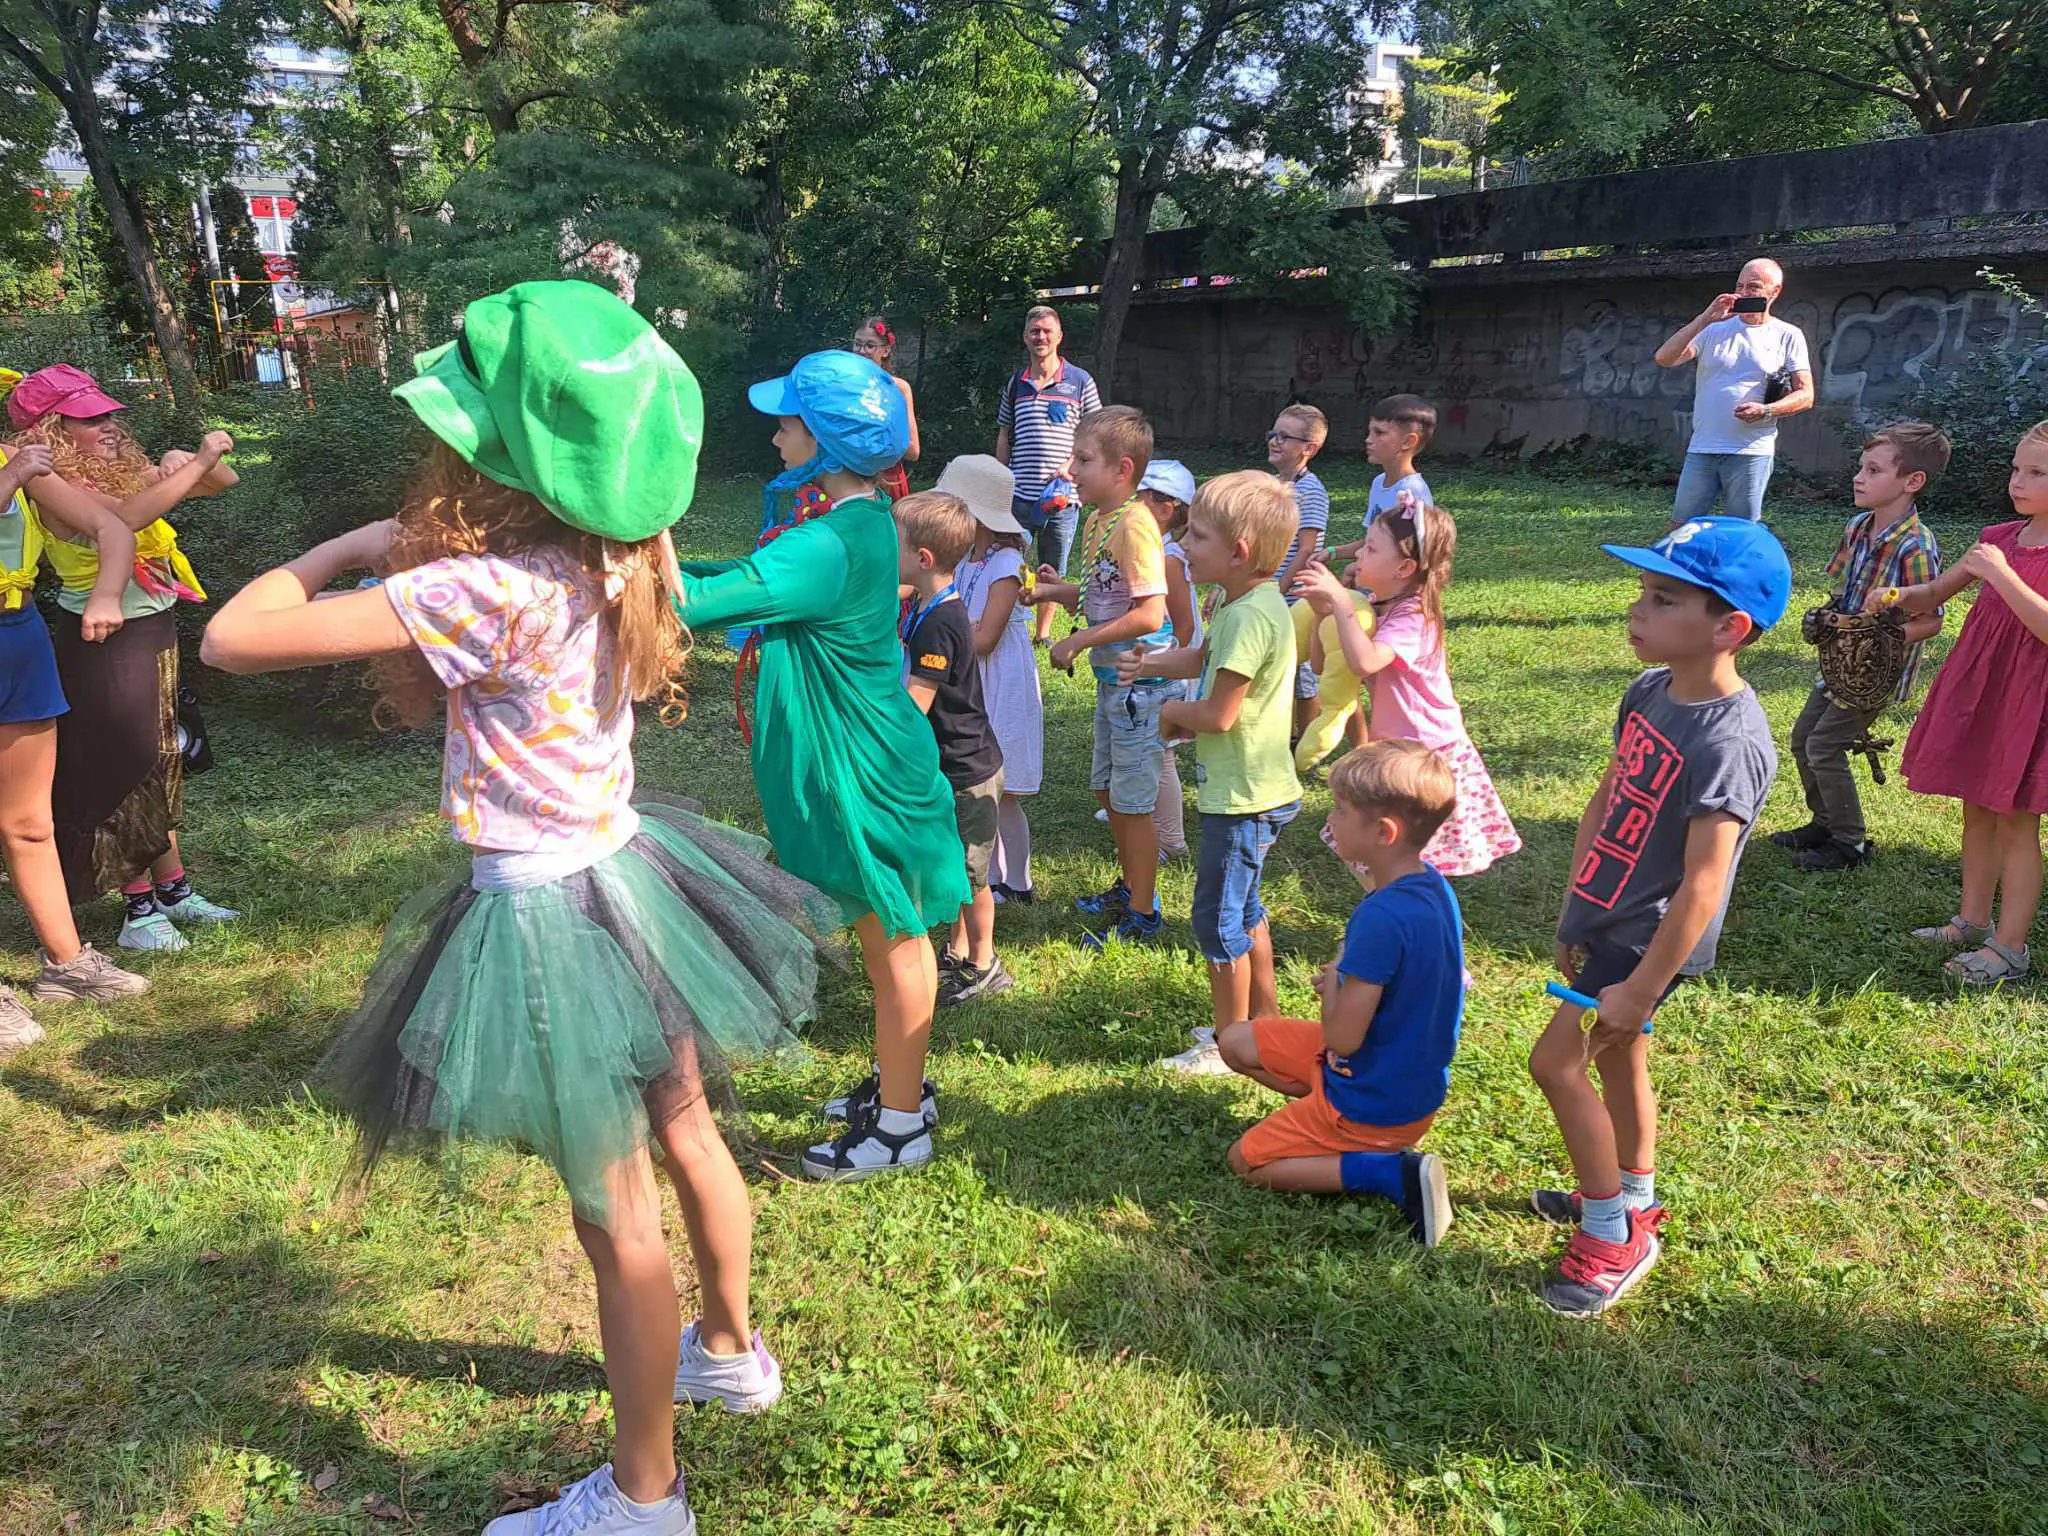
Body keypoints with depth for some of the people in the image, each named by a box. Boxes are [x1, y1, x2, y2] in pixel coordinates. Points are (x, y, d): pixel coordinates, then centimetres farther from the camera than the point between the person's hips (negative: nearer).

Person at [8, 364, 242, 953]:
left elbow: (221, 480, 6)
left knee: (161, 764, 15)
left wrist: (199, 461, -15)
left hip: (154, 632, 8)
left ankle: (174, 891, 27)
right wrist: (195, 465, -33)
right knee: (124, 770, 1)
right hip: (103, 643, -8)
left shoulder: (122, 468, 4)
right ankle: (140, 912, 13)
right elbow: (127, 516, -36)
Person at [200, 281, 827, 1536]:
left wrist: (353, 549, -8)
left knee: (617, 1217, 7)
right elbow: (424, 698, 6)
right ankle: (731, 1351, 50)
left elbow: (232, 638, -23)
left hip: (550, 915, -8)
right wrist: (413, 577, -10)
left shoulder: (489, 591, -26)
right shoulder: (615, 561, -1)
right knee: (686, 1136, 25)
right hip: (623, 868, 9)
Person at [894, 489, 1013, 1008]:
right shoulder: (924, 607, 3)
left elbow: (913, 706, -28)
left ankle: (985, 968, 23)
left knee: (968, 873, 6)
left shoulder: (939, 624, -27)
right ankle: (959, 954, 37)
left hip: (967, 774, -9)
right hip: (953, 766, 9)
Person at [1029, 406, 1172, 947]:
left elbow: (1149, 614, -26)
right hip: (1112, 678, 10)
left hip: (1139, 683, -10)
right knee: (1107, 787, 21)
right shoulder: (1098, 518, 8)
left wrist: (1079, 641, -22)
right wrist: (1060, 590, 1)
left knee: (1132, 801, 1)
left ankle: (1144, 915, 16)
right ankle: (1130, 888, 38)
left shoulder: (1135, 525, -21)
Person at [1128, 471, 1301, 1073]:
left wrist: (1173, 712, -6)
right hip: (1247, 789, 10)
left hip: (1242, 797, -10)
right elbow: (1205, 656, 24)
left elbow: (1218, 714, -26)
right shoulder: (1244, 603, 7)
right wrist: (1154, 664, 7)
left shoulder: (1252, 616, -25)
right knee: (1243, 908, 22)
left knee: (1218, 917, 2)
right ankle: (1264, 1021, 36)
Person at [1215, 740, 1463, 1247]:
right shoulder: (1433, 887, -5)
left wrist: (1331, 984, -8)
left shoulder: (1381, 918, -34)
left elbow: (1343, 1037, -27)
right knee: (1236, 1041, 15)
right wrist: (1344, 985, -3)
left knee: (1245, 1162, 7)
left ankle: (1393, 1172, -5)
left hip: (1376, 1105, -9)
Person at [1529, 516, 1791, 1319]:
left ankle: (1613, 1236, 12)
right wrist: (1575, 914, 10)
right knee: (1617, 1059, 21)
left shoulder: (1730, 742, -28)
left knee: (1557, 1062, -5)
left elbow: (1701, 887, -27)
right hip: (1606, 919, 8)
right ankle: (1633, 1200, 42)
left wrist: (1640, 992, -22)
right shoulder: (1648, 694, -2)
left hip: (1648, 938, -8)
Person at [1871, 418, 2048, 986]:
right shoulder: (1999, 538, 7)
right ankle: (1973, 922, 28)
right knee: (1977, 812, 15)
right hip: (1977, 685, 7)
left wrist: (2001, 575, -26)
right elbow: (1934, 594, 15)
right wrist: (1898, 595, -5)